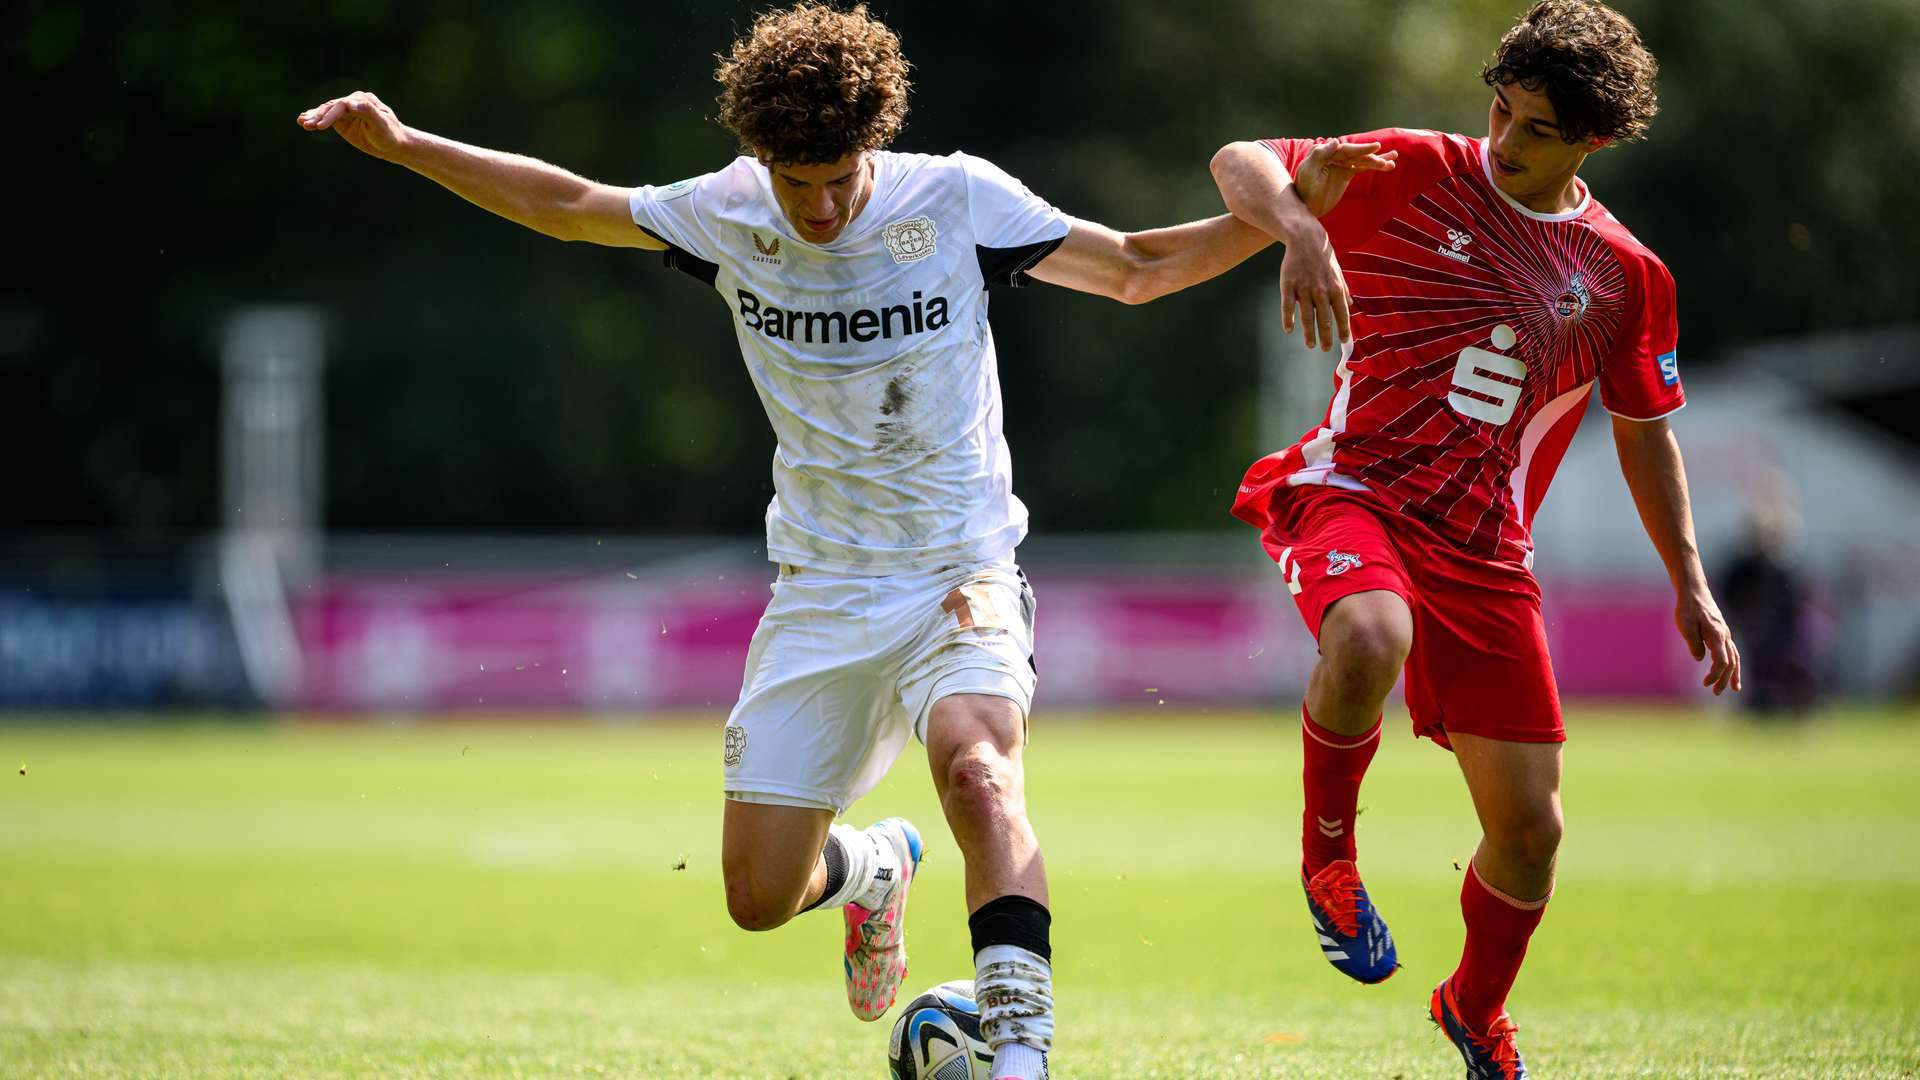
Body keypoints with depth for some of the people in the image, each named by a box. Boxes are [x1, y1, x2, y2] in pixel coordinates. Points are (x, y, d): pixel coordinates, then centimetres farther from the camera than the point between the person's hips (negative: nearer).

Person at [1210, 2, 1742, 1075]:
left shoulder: (1624, 276, 8)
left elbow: (1644, 431, 20)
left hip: (1483, 547, 4)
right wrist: (1301, 230, -26)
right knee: (1370, 640, -40)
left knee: (1530, 829, 2)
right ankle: (1328, 845, -10)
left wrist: (1691, 584, 15)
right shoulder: (1412, 174, -1)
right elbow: (1240, 163, -5)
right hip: (1351, 490, -3)